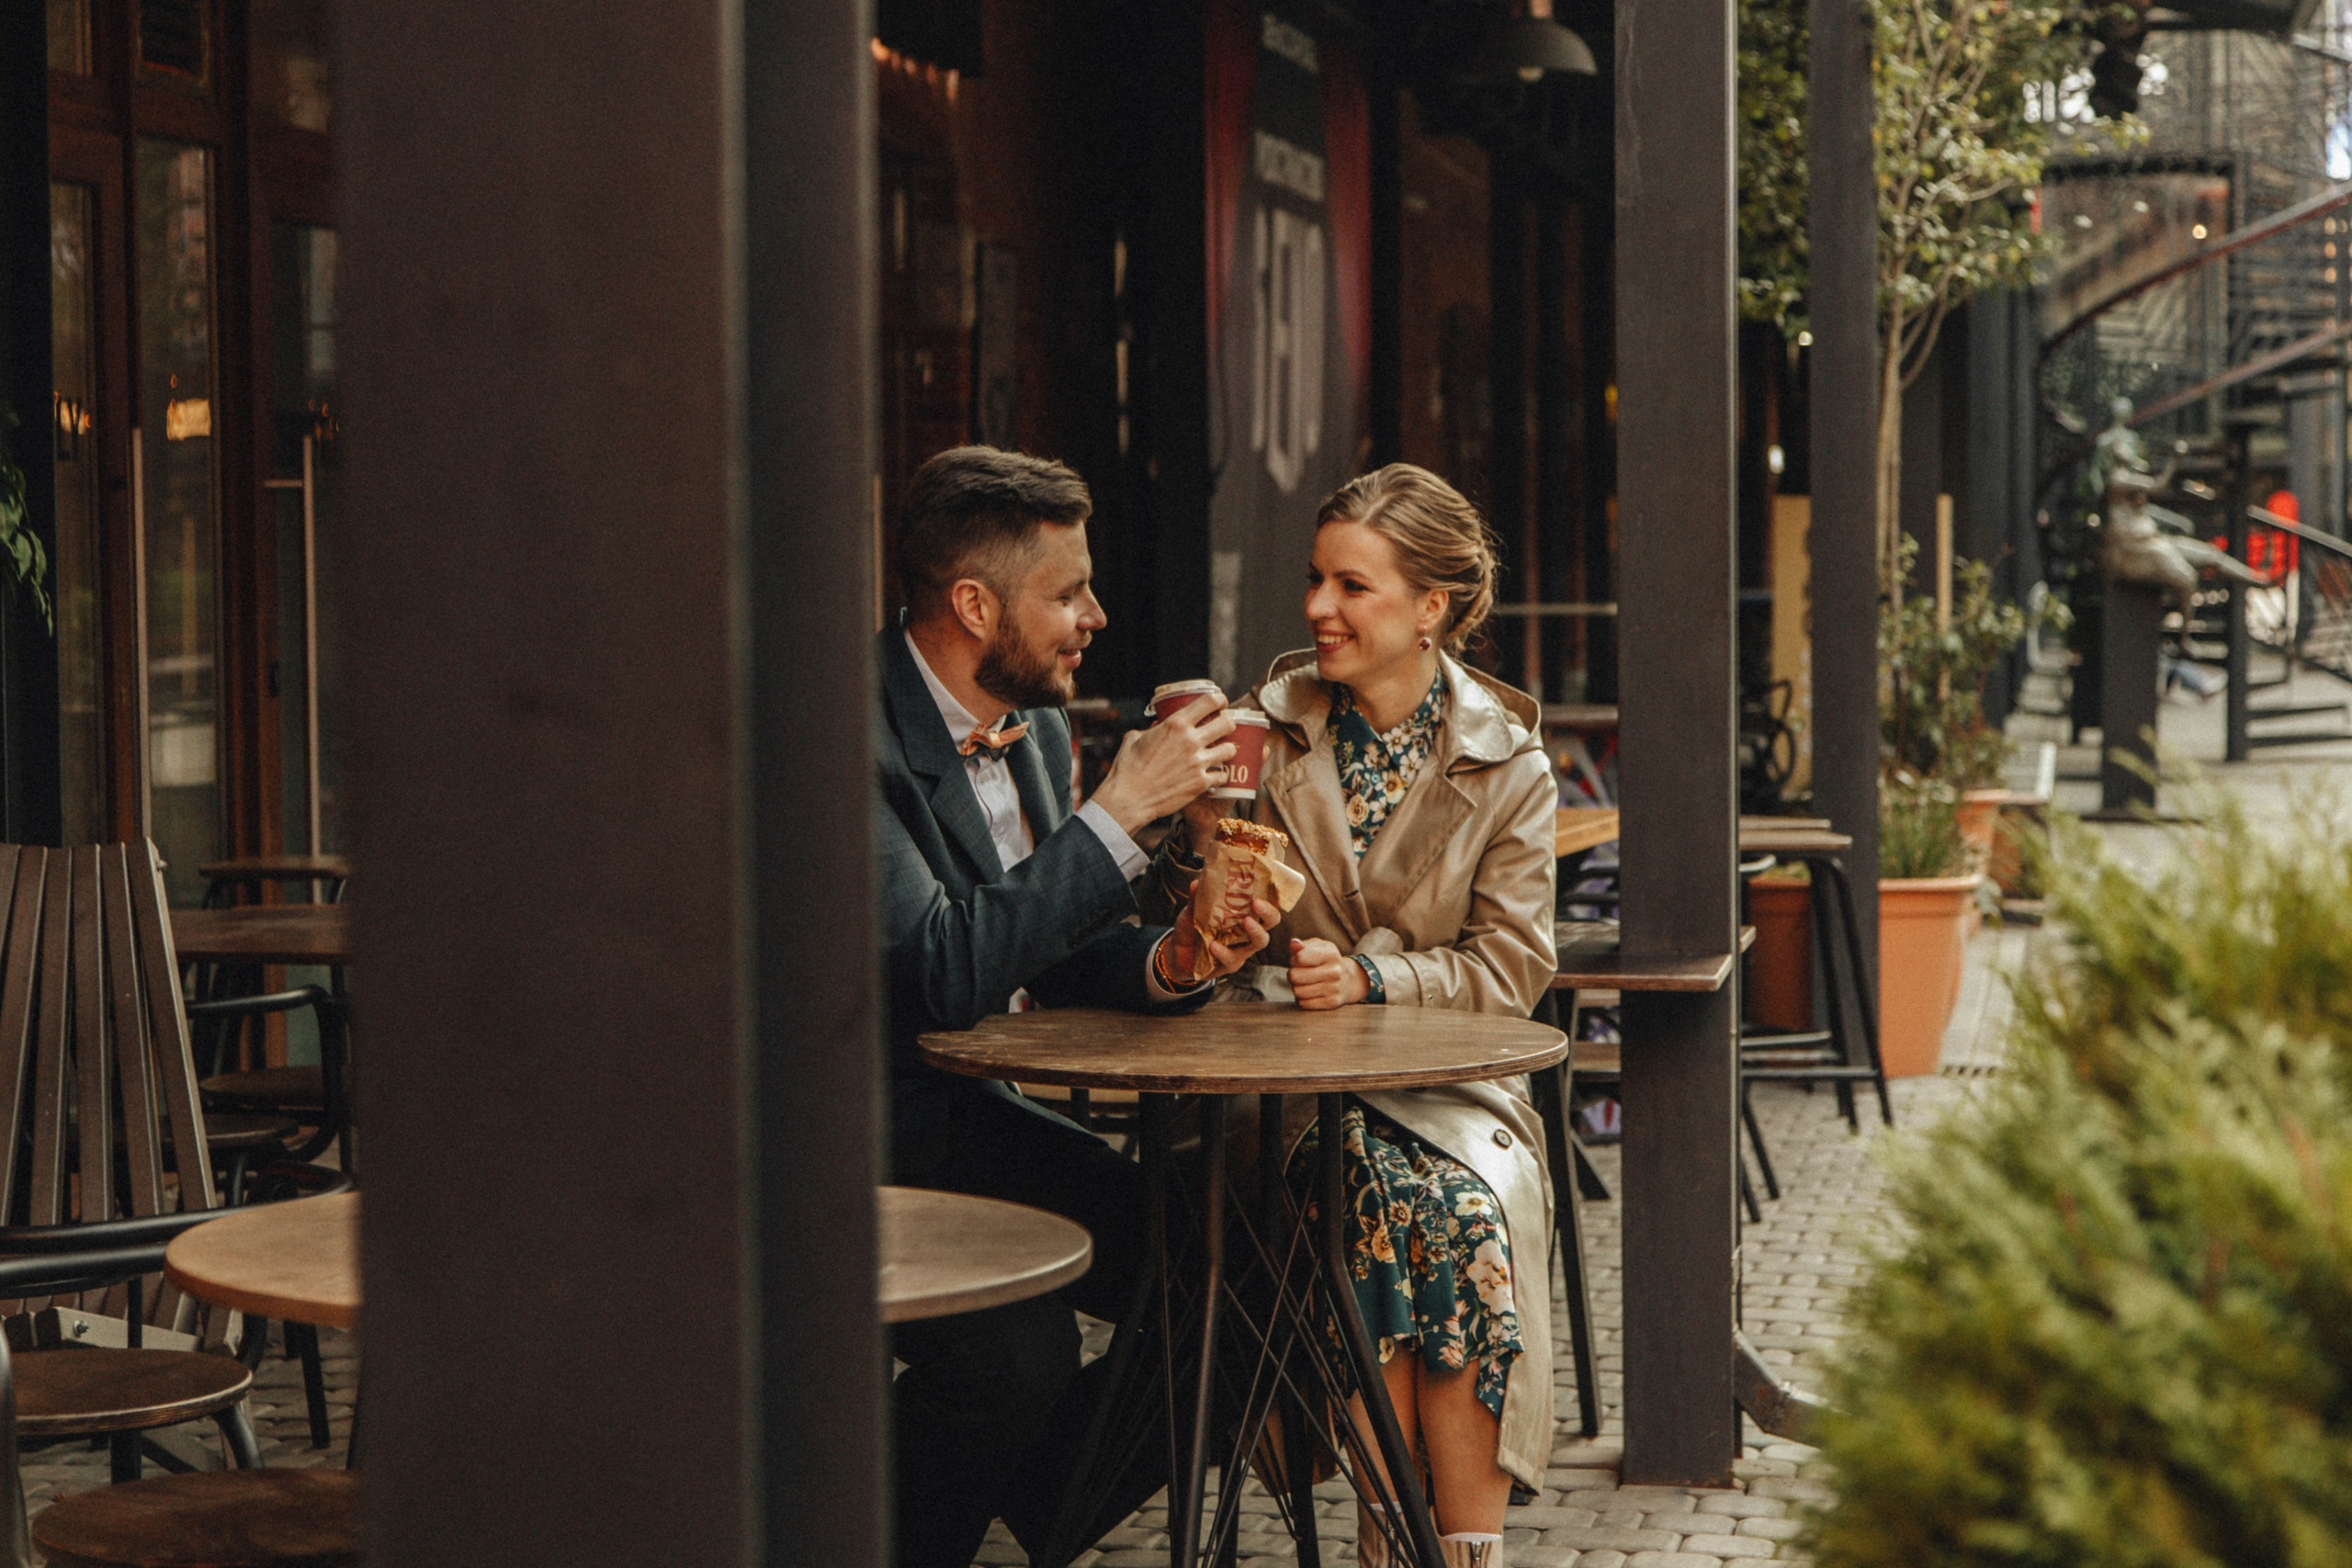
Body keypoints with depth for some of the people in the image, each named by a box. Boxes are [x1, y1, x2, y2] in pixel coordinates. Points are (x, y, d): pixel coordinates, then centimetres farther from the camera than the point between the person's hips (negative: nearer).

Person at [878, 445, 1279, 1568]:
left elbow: (1051, 957, 14)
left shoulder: (1038, 731, 7)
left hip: (953, 1108, 9)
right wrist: (1122, 810, -24)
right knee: (1018, 1344, -28)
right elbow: (943, 975, -28)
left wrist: (1170, 961, -9)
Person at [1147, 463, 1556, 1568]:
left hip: (1445, 1072, 0)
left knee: (1476, 1204, -31)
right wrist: (1201, 836, -12)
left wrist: (1371, 977, -14)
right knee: (1386, 1192, -31)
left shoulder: (1509, 761, 5)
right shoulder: (1265, 728, 7)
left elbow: (1512, 969, 1)